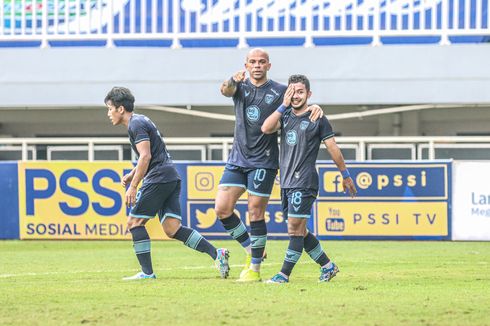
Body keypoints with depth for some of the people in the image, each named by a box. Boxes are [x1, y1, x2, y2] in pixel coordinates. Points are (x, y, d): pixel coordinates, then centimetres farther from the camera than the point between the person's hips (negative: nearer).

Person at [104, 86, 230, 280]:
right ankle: (216, 253, -9)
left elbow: (146, 156, -18)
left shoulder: (136, 124, -8)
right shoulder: (139, 121, 24)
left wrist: (133, 186, -19)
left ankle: (147, 272, -4)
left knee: (134, 222, -2)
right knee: (172, 229, 1)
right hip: (171, 178, 9)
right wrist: (132, 175, 21)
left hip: (159, 177, -9)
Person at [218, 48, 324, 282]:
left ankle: (255, 268, 5)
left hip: (263, 161, -3)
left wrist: (315, 107, -26)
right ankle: (251, 249, 15)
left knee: (255, 213, -4)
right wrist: (232, 81, -40)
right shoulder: (240, 86, 6)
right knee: (222, 209, -4)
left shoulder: (279, 91, 1)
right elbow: (226, 91, -16)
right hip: (237, 158, 3)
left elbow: (301, 108, -1)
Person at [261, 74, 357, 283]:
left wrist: (345, 175, 6)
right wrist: (284, 105, -4)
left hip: (304, 182, -7)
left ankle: (284, 274, -8)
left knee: (295, 229, -9)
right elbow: (266, 128, -6)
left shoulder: (317, 119, -1)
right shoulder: (285, 116, 13)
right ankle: (328, 266, 22)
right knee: (299, 231, 11)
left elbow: (332, 148, 3)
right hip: (286, 181, 7)